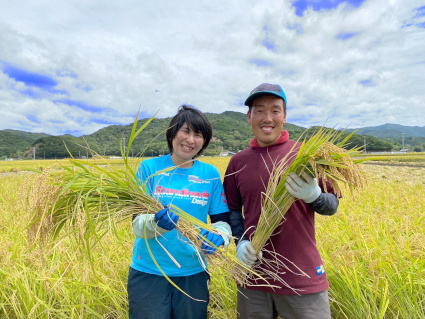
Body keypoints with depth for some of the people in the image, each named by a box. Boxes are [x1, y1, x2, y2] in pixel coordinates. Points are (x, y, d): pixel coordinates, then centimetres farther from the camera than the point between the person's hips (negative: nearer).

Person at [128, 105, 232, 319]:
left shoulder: (210, 174, -4)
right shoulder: (149, 168, -8)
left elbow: (222, 221, -3)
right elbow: (137, 224, -10)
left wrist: (218, 237, -25)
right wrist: (157, 222, -32)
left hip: (193, 273, 2)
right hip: (149, 272, -1)